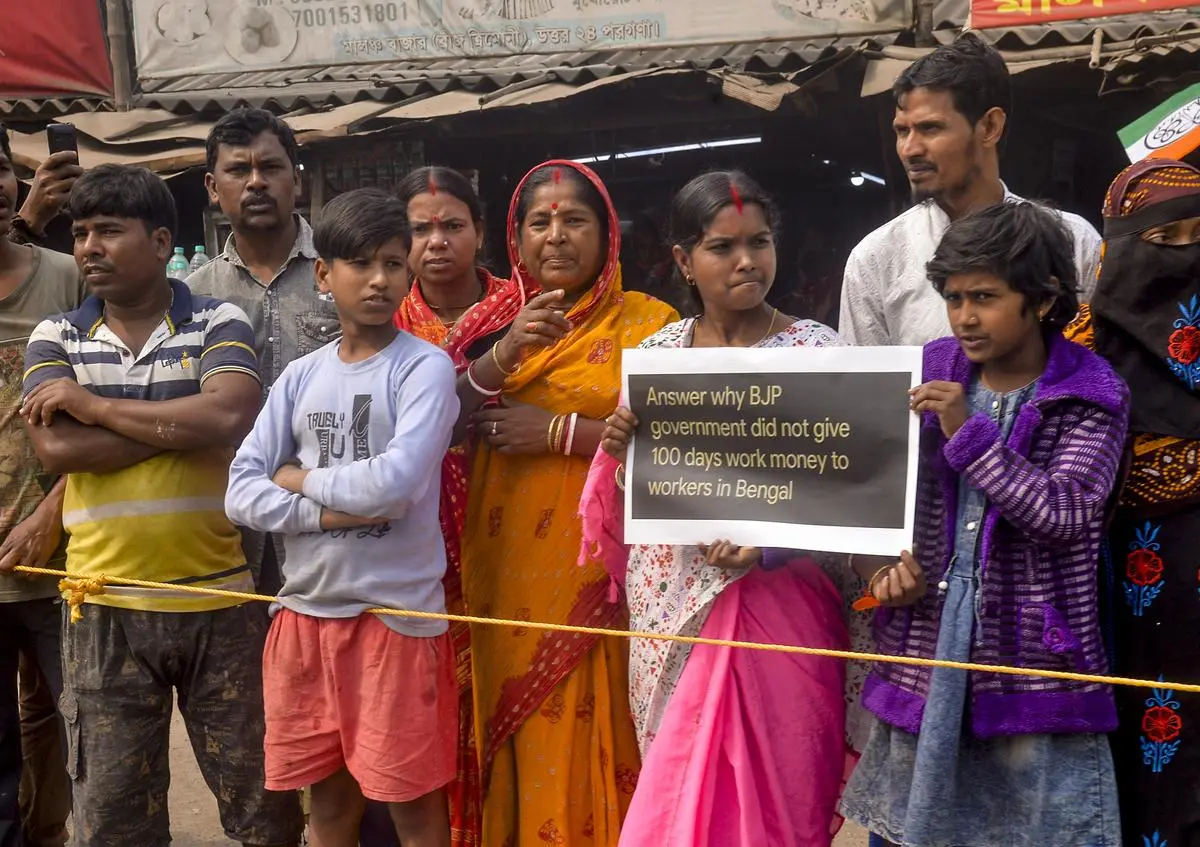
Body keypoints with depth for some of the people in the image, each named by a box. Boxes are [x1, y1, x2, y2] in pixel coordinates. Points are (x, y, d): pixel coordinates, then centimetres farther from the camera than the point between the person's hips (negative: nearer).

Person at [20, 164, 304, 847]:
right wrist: (181, 424, -12)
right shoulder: (56, 338, 5)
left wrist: (92, 405, -11)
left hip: (219, 599, -2)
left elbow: (229, 418, -20)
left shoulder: (219, 323, -1)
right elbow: (57, 449, -10)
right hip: (106, 608, 2)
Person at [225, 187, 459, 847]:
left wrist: (298, 478, -5)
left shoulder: (425, 367, -7)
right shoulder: (301, 377, 7)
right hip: (305, 611, 5)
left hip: (396, 613, -4)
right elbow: (242, 494, 0)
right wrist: (335, 512, -14)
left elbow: (395, 484, -20)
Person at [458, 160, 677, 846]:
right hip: (503, 566, 4)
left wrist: (559, 432, -13)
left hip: (594, 569, -3)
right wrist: (507, 353, -17)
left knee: (584, 734, -1)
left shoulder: (648, 321, 1)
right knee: (511, 734, 8)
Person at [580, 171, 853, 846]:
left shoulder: (816, 350, -4)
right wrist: (618, 451, -9)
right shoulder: (656, 352, 6)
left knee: (769, 784, 2)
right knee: (675, 793, 12)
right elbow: (631, 498, 12)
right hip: (670, 602, 4)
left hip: (772, 599, -3)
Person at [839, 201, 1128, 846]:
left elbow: (1065, 514, -18)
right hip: (926, 637, 4)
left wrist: (968, 432, -20)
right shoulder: (929, 375, 4)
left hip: (1032, 649, -3)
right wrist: (881, 564, -8)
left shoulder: (1090, 397, -6)